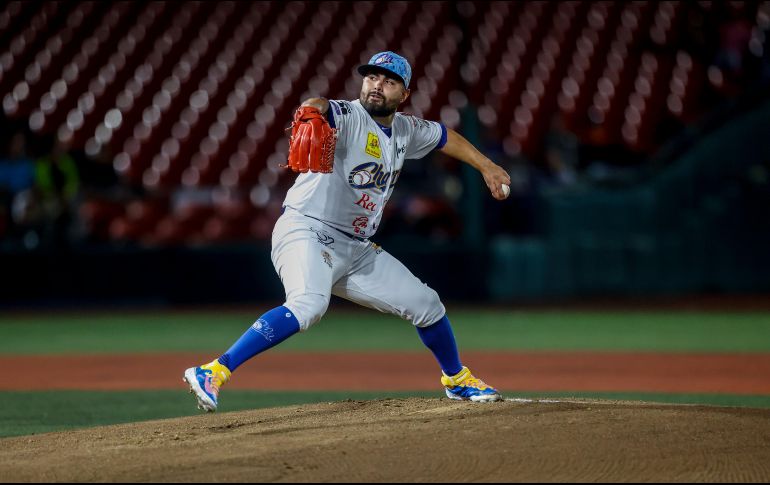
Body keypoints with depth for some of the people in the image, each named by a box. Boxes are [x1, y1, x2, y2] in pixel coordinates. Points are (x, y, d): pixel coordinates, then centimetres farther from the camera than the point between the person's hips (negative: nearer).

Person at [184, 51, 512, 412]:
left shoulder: (404, 131, 10)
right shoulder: (348, 118, -13)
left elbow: (444, 136, 31)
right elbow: (322, 109, -37)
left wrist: (485, 166, 34)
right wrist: (311, 111, -60)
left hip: (356, 250, 8)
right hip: (306, 233, -8)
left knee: (426, 304, 13)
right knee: (309, 304, -36)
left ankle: (456, 379, 40)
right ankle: (213, 374, -40)